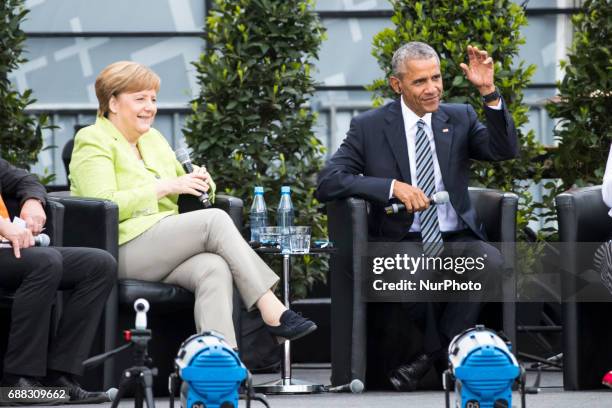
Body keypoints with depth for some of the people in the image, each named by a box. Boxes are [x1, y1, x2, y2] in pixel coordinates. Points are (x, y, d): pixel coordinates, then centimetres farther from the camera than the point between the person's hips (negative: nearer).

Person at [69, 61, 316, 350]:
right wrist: (165, 187, -14)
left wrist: (200, 182, 5)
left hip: (168, 246, 6)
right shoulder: (93, 141, 1)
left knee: (215, 269, -28)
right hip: (126, 248, -6)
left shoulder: (153, 139, 24)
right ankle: (273, 313, -27)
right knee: (215, 220, -24)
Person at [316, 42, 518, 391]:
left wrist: (489, 92, -16)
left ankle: (433, 356, -15)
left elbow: (506, 150, -4)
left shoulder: (460, 118, 11)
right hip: (402, 242, -2)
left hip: (457, 241, 2)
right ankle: (448, 354, -10)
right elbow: (328, 182, -7)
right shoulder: (369, 127, 3)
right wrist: (393, 187, -20)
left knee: (490, 260, -31)